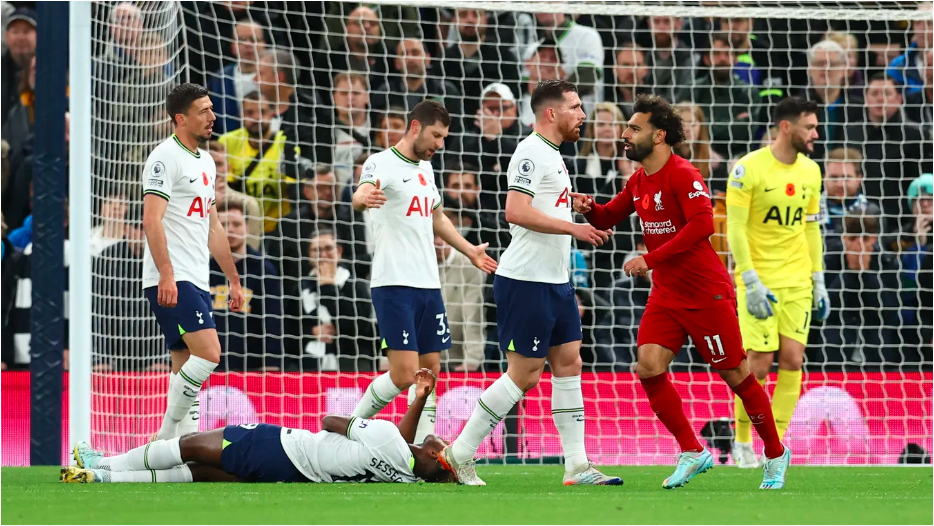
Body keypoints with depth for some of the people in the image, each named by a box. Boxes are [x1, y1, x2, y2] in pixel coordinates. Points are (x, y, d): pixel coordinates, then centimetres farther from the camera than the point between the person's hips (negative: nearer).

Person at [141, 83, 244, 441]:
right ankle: (167, 436, -13)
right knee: (208, 353, -19)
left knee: (186, 366, 7)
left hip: (196, 282, 9)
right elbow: (152, 219, -18)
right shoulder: (166, 157, -9)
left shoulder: (205, 162, 20)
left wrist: (233, 280, 24)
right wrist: (166, 274, -27)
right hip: (171, 281, -9)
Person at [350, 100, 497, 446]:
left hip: (428, 285, 8)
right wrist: (364, 197, -55)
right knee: (404, 374, -14)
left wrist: (470, 251, 44)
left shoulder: (425, 167, 16)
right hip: (394, 285, -8)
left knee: (430, 369, 6)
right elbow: (359, 197, -31)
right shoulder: (382, 164, -9)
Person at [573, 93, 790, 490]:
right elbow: (608, 218, 20)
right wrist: (590, 209, -4)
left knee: (736, 375, 1)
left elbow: (702, 223, -29)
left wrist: (651, 258, -29)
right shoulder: (638, 181, 9)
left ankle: (776, 454, 18)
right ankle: (692, 452, 0)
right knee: (648, 367, -10)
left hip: (707, 293, -8)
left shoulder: (683, 175, -17)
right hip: (666, 294, 8)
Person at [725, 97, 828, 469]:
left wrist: (819, 282, 12)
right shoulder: (749, 169, -12)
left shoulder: (810, 171, 8)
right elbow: (735, 229, -12)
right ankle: (742, 443, 11)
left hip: (797, 281, 5)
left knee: (792, 361, -2)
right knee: (759, 364, -6)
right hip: (760, 280, -5)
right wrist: (752, 283, -18)